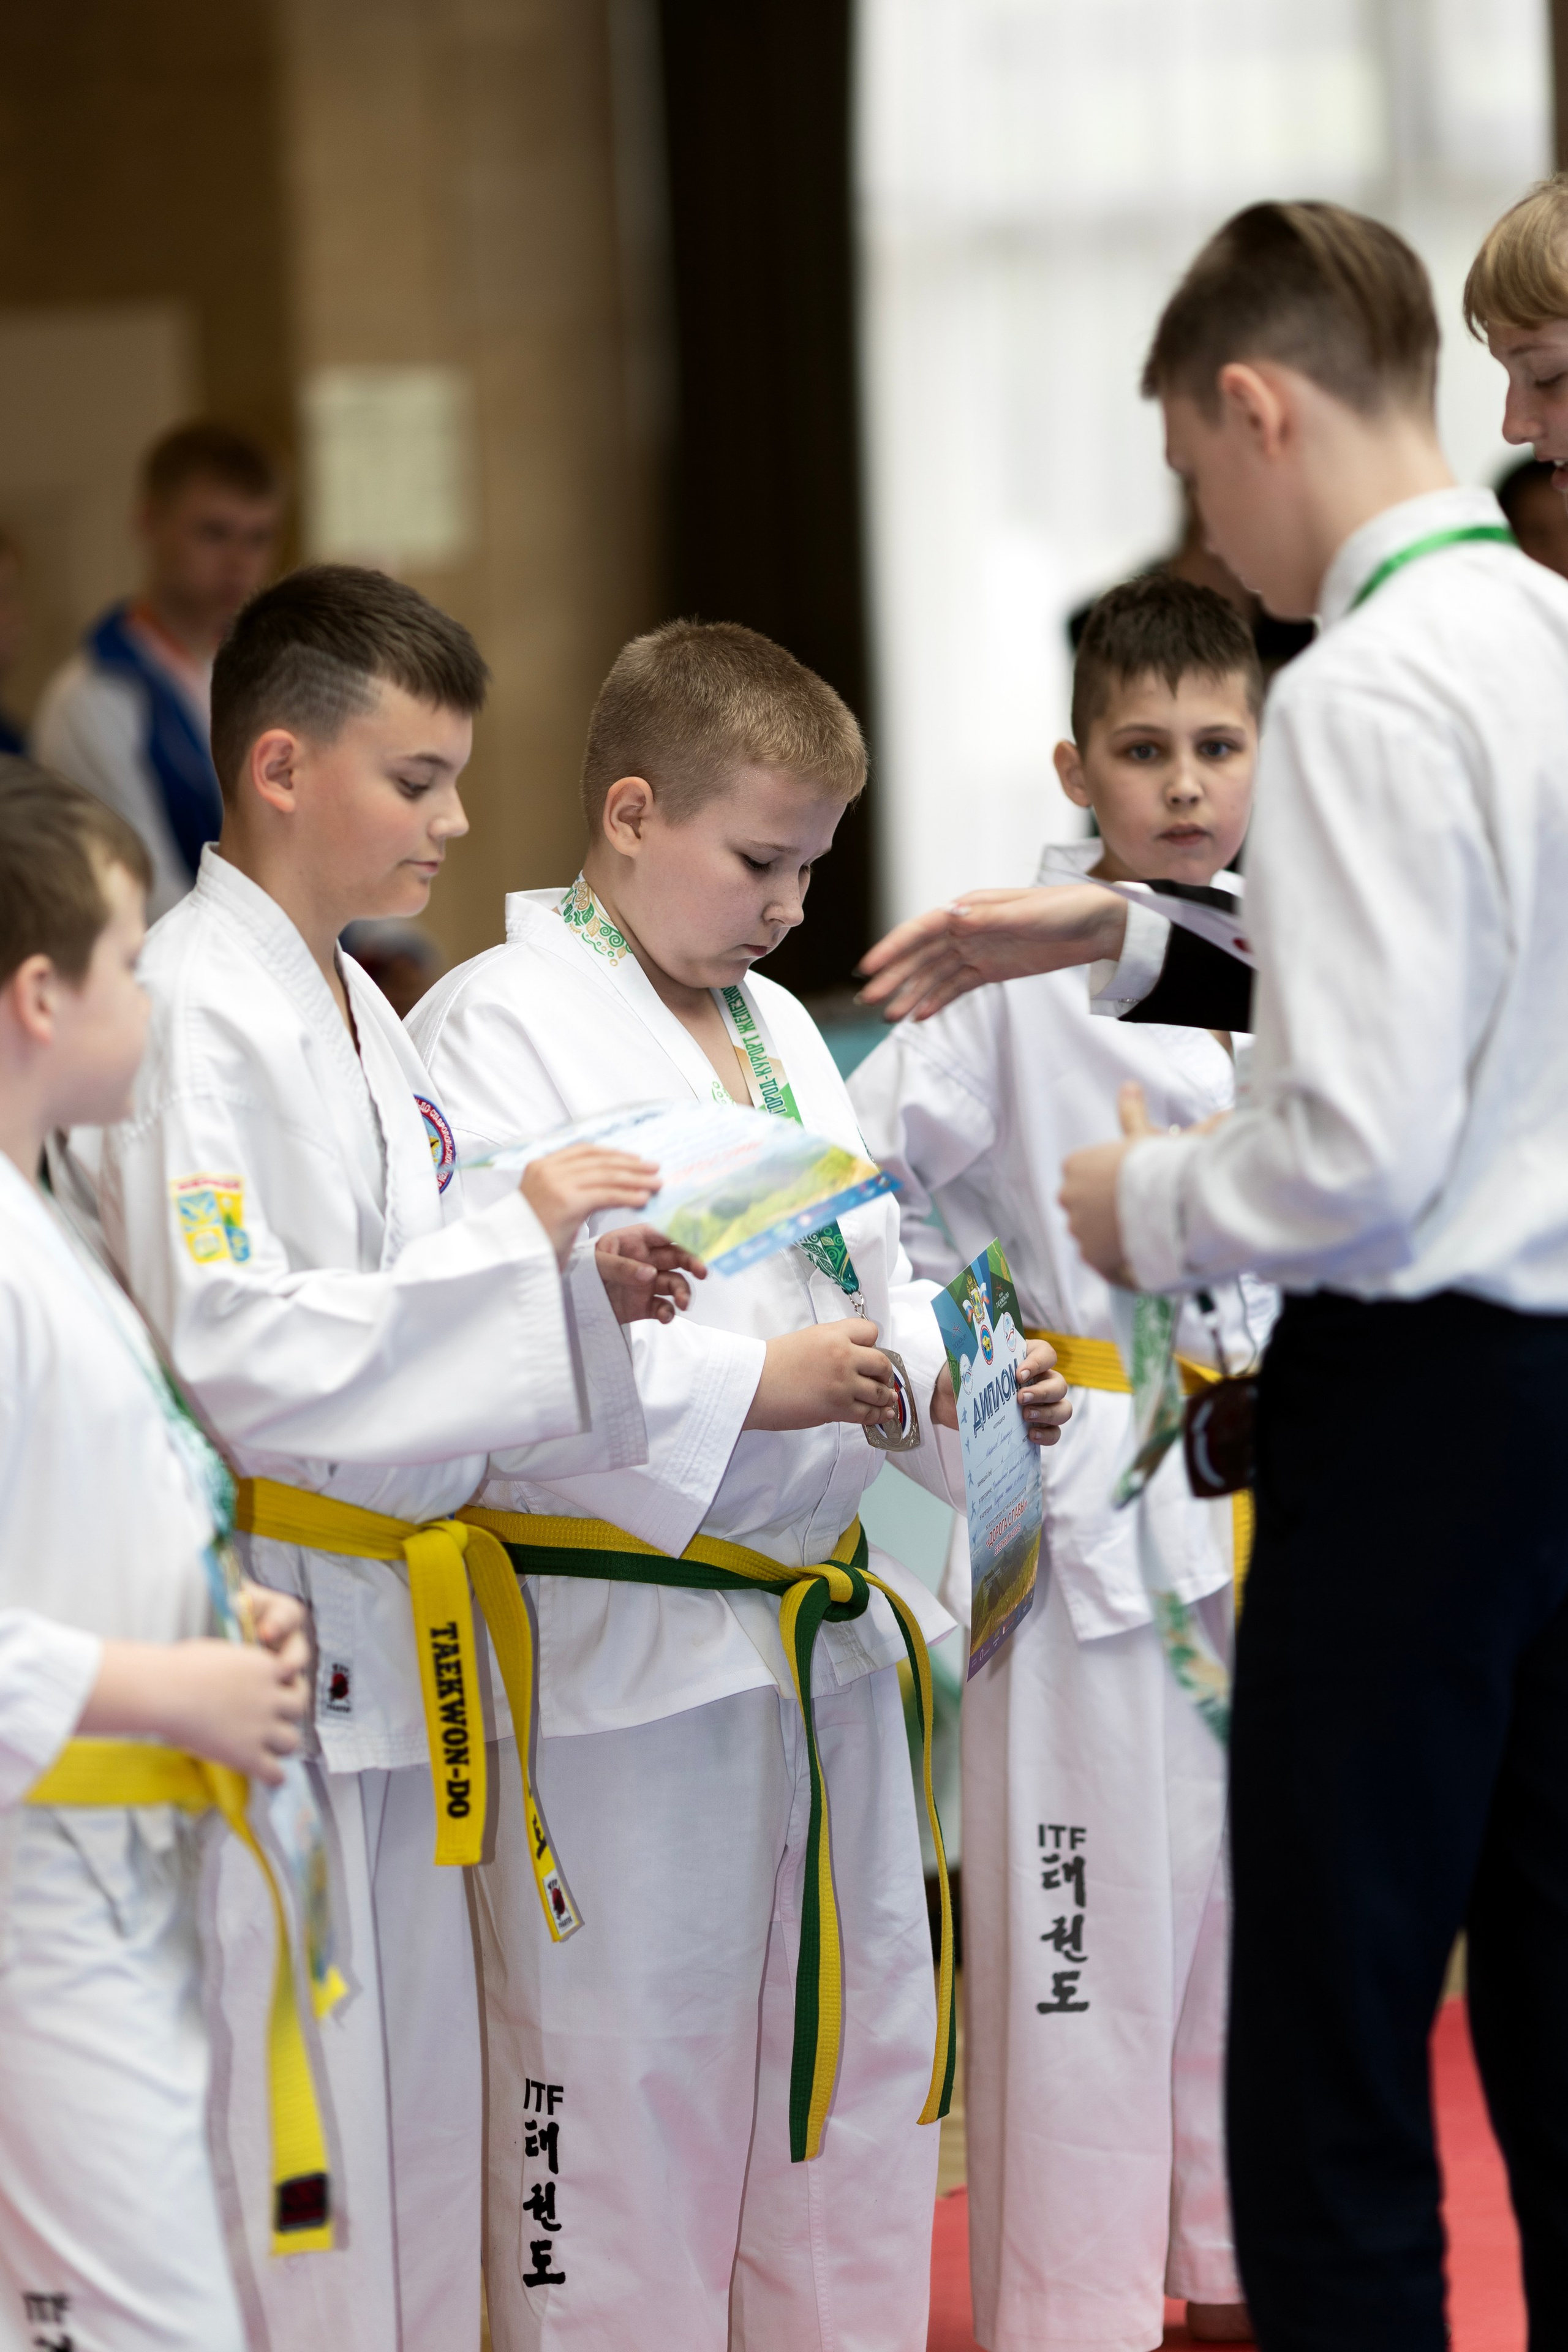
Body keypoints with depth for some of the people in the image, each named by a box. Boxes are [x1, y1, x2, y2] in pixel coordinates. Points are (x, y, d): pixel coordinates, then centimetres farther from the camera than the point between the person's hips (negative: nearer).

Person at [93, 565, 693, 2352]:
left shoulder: (358, 1010, 15)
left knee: (416, 2123, 15)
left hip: (387, 1662, 10)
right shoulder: (191, 1010, -15)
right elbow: (231, 1350, -24)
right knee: (282, 2140, -6)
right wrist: (516, 1248, -21)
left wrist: (575, 1291, 3)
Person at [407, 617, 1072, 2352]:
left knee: (859, 2060, 15)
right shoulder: (500, 1024, -10)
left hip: (823, 1638, 8)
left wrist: (954, 1378, 1)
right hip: (620, 1652, -8)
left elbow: (868, 1285, 21)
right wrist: (747, 1386, -22)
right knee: (626, 2089, -1)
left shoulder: (779, 1031, 16)